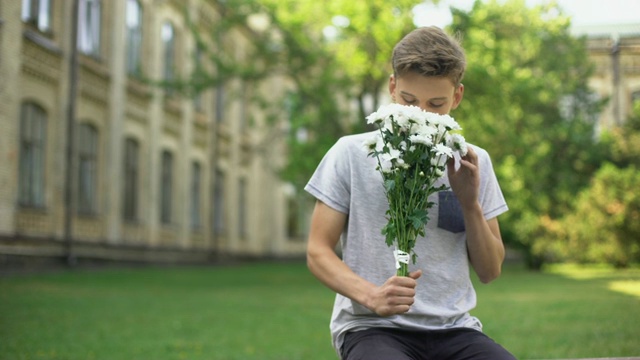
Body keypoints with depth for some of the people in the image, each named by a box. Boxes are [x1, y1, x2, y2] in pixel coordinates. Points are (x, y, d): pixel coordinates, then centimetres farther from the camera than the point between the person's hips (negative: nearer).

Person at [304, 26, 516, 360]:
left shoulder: (473, 163, 10)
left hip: (453, 329, 4)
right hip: (371, 327, -4)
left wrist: (470, 203, -5)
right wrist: (371, 295, -18)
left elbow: (490, 270, 12)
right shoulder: (351, 153, 0)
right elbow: (318, 252, 0)